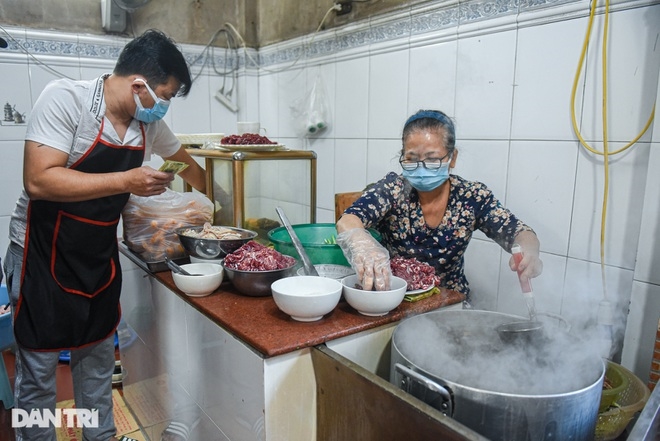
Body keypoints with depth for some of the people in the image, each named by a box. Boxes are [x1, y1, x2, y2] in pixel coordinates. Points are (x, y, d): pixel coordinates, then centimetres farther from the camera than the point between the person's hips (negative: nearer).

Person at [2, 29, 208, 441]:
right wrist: (126, 181, -30)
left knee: (98, 358, 18)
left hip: (100, 256, 6)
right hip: (44, 256, -5)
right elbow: (38, 181, -28)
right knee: (39, 368, 7)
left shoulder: (149, 123, -2)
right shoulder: (64, 98, -20)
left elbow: (186, 163, 16)